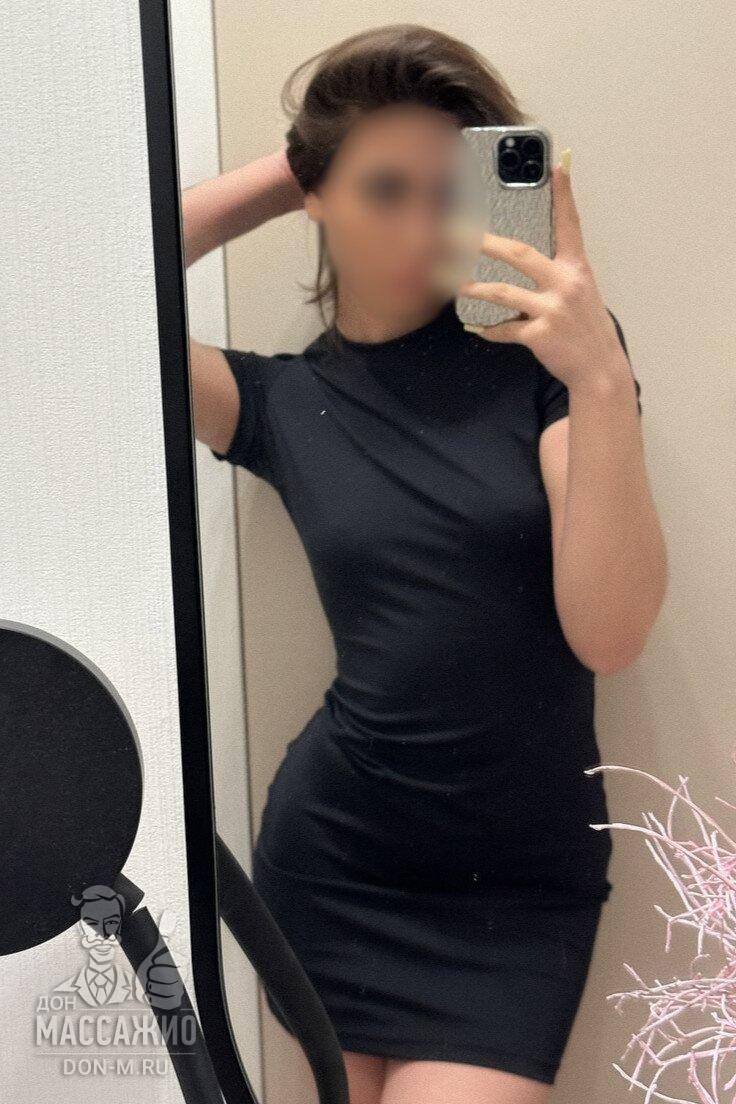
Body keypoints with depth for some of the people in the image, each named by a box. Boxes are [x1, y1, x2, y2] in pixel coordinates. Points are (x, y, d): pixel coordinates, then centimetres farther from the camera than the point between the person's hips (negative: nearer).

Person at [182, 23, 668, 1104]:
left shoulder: (535, 352, -5)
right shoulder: (282, 399, 2)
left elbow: (606, 633, -14)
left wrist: (602, 382, -25)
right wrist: (270, 180, -4)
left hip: (527, 876, -2)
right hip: (336, 860, 2)